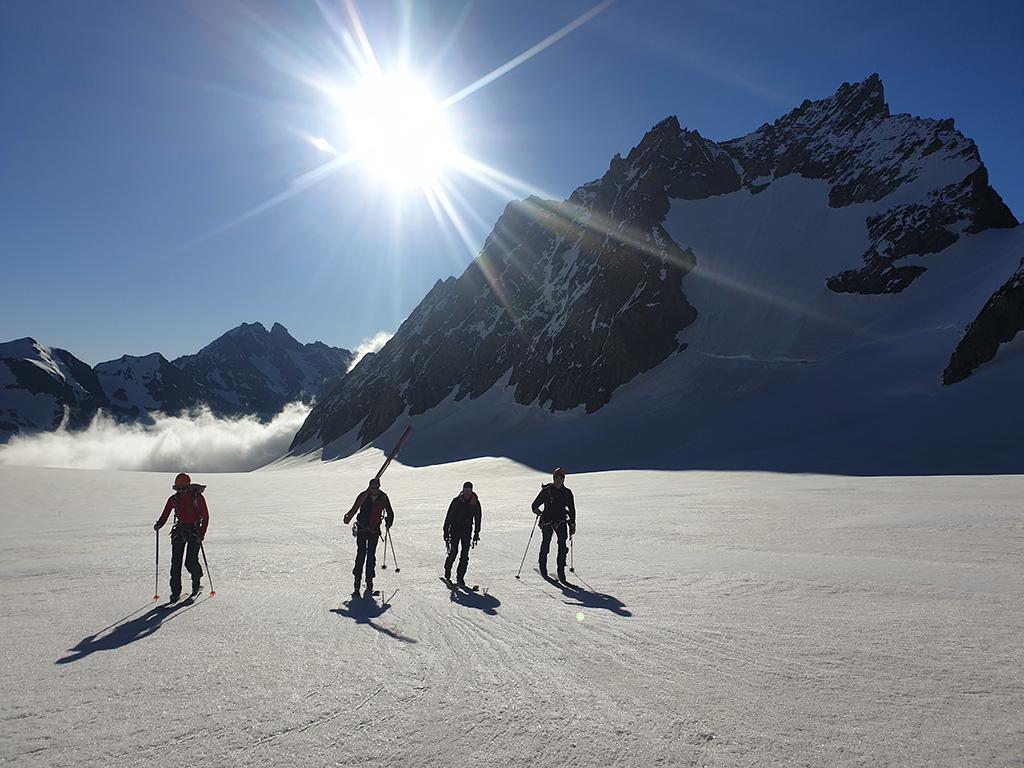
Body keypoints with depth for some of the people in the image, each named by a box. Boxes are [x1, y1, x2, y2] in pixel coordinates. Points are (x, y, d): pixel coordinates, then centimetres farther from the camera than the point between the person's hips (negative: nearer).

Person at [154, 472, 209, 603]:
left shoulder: (198, 497, -10)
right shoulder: (174, 499, 1)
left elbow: (206, 517, -11)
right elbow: (165, 515, 5)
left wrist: (202, 534, -19)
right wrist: (158, 525, -16)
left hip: (195, 531, -4)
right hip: (180, 531, 4)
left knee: (190, 562, -9)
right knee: (176, 562, -5)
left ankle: (197, 582, 20)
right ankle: (175, 592, 1)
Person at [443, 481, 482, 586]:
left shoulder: (475, 503, -3)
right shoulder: (457, 501, -10)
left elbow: (477, 519, 6)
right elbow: (449, 517, -6)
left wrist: (476, 534, 5)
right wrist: (446, 532, -9)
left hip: (467, 530, 2)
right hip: (455, 529, -2)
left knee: (465, 555, -3)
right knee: (453, 552, -8)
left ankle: (460, 577, 6)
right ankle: (447, 575, 11)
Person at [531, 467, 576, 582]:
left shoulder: (567, 493, 5)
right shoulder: (546, 491, -3)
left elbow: (572, 509, 13)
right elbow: (535, 505, -1)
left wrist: (572, 524, 9)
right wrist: (537, 511, -22)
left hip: (561, 521, 2)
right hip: (547, 521, -2)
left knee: (563, 546, -12)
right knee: (545, 545, 7)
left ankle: (561, 572, -8)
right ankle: (543, 568, 31)